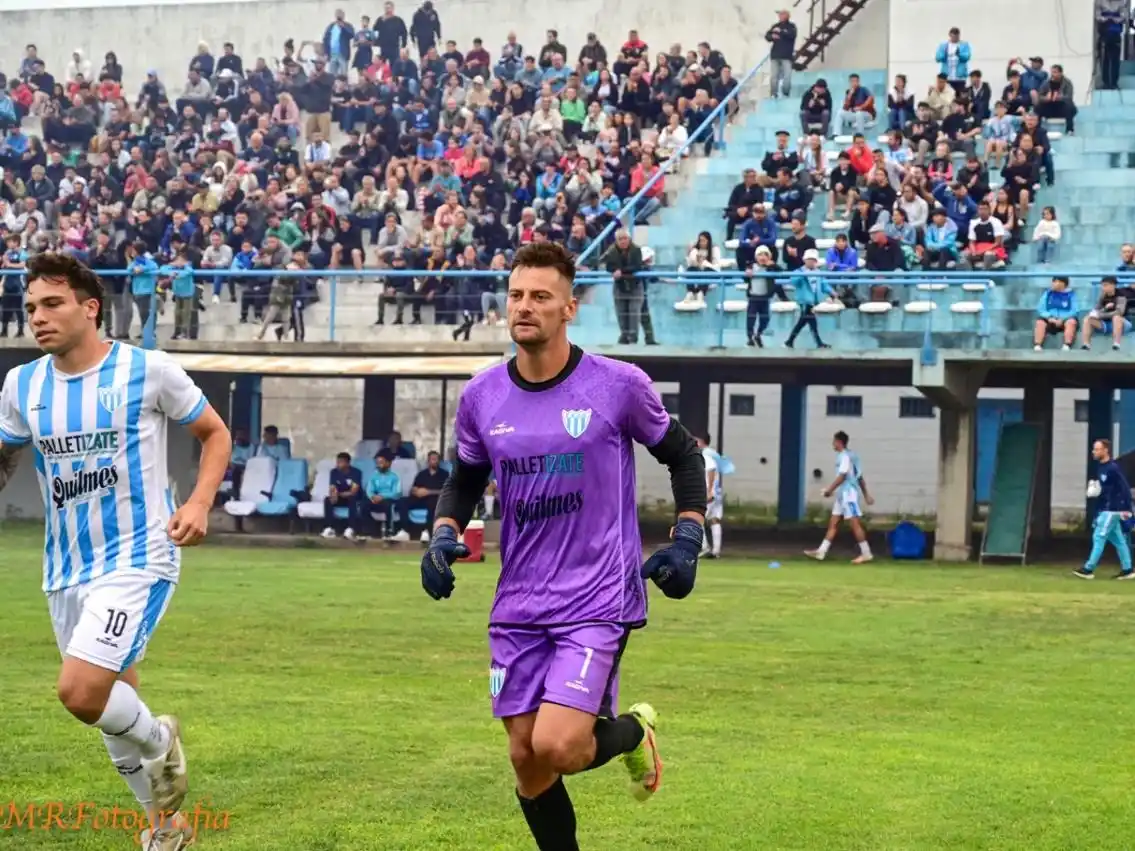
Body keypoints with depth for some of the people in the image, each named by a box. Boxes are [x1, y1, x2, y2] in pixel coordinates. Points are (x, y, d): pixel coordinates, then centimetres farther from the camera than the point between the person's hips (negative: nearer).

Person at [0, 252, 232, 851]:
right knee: (112, 704, 13)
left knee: (80, 692, -22)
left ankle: (159, 741, 10)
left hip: (136, 559, -6)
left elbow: (215, 434, 3)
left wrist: (198, 503, -12)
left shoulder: (150, 370, -9)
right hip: (66, 570, 6)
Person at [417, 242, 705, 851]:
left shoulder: (619, 385, -8)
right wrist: (443, 536, -1)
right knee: (525, 758, 5)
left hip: (598, 599, -4)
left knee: (556, 747, -18)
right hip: (519, 606, 4)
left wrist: (687, 540, -2)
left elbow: (683, 455, 7)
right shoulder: (482, 396, 2)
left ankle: (631, 732, 16)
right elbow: (464, 480, 18)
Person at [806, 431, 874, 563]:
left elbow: (842, 476, -20)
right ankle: (821, 552, 8)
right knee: (833, 523, 8)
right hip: (842, 495, 10)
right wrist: (866, 494, 21)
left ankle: (866, 553, -7)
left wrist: (830, 489, -14)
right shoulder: (850, 456, 17)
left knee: (854, 523, -9)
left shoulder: (845, 456, -13)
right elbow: (860, 477, 19)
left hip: (849, 494, -10)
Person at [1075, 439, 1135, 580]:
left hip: (1111, 510, -10)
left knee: (1099, 537, -9)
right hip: (1104, 509, 10)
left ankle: (1088, 569, -8)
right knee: (1118, 540, 11)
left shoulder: (1113, 468, -17)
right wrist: (1093, 490, 2)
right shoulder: (1101, 468, 12)